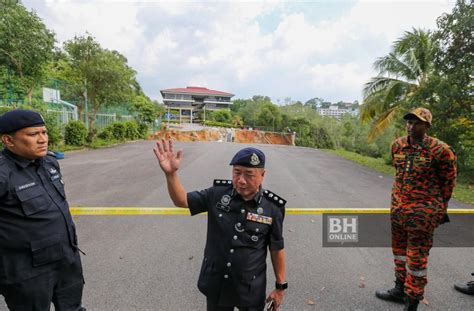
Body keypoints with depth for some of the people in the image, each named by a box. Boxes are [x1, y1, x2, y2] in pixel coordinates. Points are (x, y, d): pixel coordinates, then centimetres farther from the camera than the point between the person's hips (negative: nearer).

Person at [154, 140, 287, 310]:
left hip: (251, 290, -1)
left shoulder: (272, 208, -15)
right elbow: (182, 200, -6)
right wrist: (171, 173, -24)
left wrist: (280, 286, 3)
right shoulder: (217, 194, -12)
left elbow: (277, 249, -5)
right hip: (215, 284, 2)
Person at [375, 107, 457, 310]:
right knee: (399, 248, 19)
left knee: (417, 256, 4)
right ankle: (400, 289, 39)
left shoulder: (439, 150, -14)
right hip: (398, 208, 6)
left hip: (422, 212, -6)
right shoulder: (398, 145, 1)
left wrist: (440, 208, 6)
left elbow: (448, 181, -1)